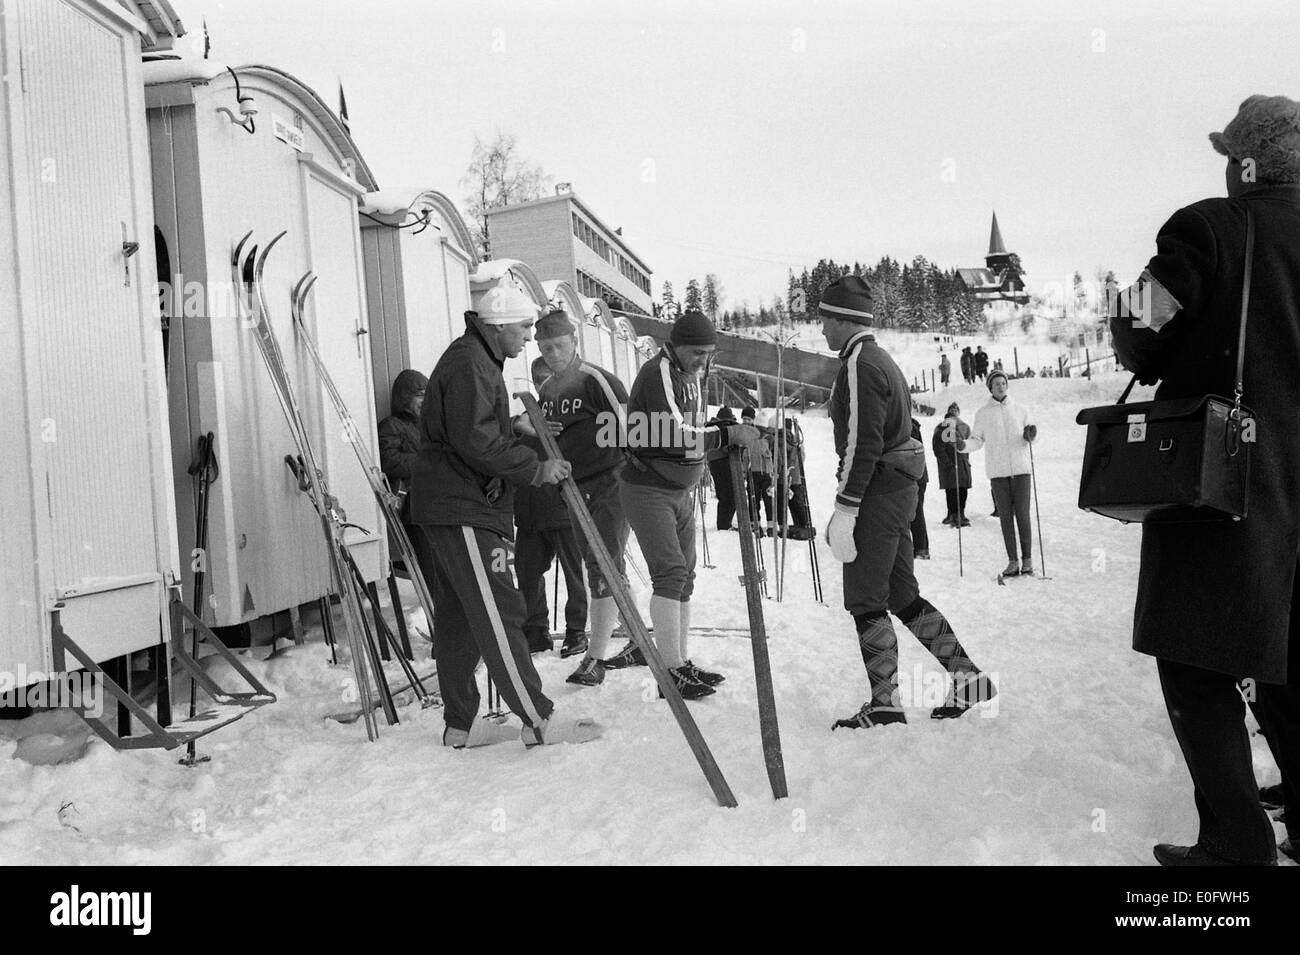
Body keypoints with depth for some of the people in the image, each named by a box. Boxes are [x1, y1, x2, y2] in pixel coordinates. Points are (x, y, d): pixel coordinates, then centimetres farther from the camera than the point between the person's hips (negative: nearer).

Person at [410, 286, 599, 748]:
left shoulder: (476, 360, 21)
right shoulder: (468, 363, -13)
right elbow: (476, 441, -22)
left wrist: (524, 433, 9)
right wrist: (535, 468, -16)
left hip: (444, 506, 11)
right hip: (462, 508, -11)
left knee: (457, 617, 12)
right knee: (499, 614, -8)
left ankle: (460, 724, 19)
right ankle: (538, 721, -3)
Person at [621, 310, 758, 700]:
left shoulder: (689, 374, 11)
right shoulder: (657, 374, -19)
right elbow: (676, 436, -28)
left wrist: (728, 427, 4)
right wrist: (728, 433, -25)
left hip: (681, 490, 10)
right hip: (649, 490, -9)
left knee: (684, 575, 11)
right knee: (671, 572, -15)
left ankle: (682, 662, 19)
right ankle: (670, 671, -11)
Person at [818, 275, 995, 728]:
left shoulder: (859, 365, -14)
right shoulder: (882, 360, 18)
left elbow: (861, 443, -21)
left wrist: (844, 510, -21)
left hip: (876, 492, -10)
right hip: (899, 488, 10)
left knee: (865, 602, -3)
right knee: (902, 596, 14)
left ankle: (885, 703, 4)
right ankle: (968, 677, 18)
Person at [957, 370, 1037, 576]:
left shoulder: (1019, 410, 9)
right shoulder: (983, 414, 8)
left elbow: (1028, 438, 9)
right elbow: (976, 440, 6)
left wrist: (1030, 435, -14)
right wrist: (963, 445, -13)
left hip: (1020, 468, 0)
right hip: (998, 471, 0)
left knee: (1022, 515, -3)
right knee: (1005, 517, 1)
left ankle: (1027, 559, 4)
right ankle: (1013, 561, 6)